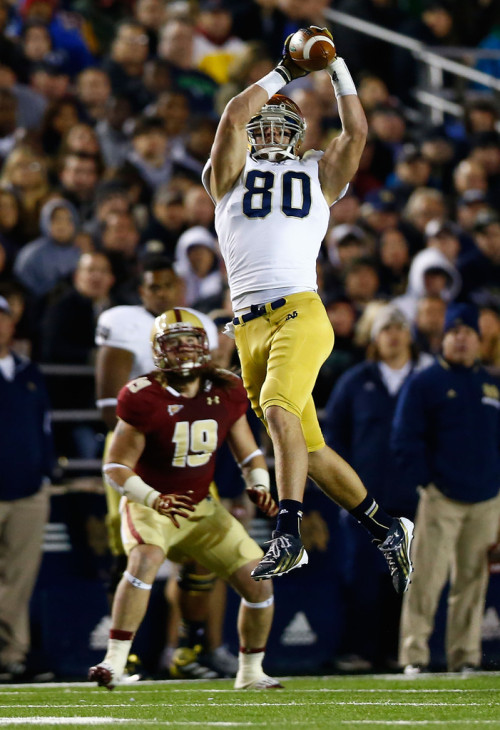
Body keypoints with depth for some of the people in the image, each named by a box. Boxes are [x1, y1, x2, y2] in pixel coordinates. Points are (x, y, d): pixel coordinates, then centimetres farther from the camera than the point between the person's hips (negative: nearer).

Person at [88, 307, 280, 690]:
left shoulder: (227, 393, -3)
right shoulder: (145, 398, -17)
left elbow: (248, 453, 9)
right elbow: (116, 466, -15)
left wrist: (260, 486, -12)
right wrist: (155, 500, -30)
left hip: (201, 508, 5)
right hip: (150, 506, -5)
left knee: (258, 582, -5)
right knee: (145, 559, -36)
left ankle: (251, 673, 16)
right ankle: (114, 662, -33)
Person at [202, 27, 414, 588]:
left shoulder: (320, 174, 19)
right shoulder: (228, 176, 19)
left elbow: (356, 132, 5)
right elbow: (234, 116, 5)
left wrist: (338, 71, 13)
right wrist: (282, 74, 13)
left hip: (300, 314, -3)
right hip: (250, 327, 3)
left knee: (279, 410, -29)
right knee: (308, 450, 4)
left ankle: (288, 534, -36)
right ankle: (388, 531, 15)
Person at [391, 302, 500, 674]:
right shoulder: (423, 384, 3)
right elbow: (405, 440, -2)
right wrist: (425, 482, -8)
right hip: (442, 499, -4)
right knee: (427, 577, -11)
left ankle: (465, 657, 11)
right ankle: (414, 655, -8)